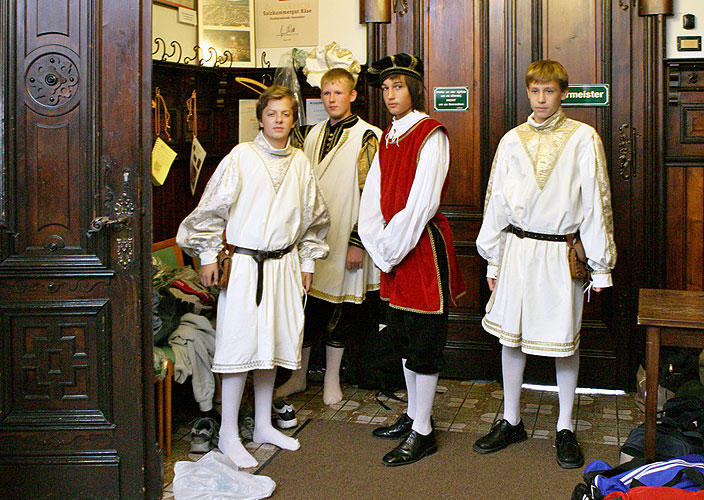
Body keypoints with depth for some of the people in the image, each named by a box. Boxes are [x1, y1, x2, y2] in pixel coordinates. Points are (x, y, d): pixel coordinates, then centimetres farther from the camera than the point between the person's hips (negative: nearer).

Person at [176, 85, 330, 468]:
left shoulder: (300, 163, 8)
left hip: (283, 264, 5)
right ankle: (228, 435, 7)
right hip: (244, 264, -5)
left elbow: (312, 217, 18)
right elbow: (212, 207, -3)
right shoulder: (241, 157, -6)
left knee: (271, 343, 12)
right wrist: (208, 256, -4)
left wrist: (307, 262, 17)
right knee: (240, 344, -4)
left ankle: (263, 425, 26)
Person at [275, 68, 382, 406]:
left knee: (339, 311, 6)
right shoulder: (314, 135, 11)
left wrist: (358, 242, -15)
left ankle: (331, 378, 21)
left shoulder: (367, 137, -7)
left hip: (343, 240, -5)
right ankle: (299, 376, 21)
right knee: (304, 307, 8)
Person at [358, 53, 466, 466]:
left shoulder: (431, 134, -12)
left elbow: (422, 203, -18)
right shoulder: (388, 137, 13)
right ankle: (414, 415, 30)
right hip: (393, 250, 8)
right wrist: (379, 248, -2)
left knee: (424, 341, -1)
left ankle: (423, 432, 8)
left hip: (423, 245, -8)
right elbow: (372, 199, 9)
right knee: (404, 335, 16)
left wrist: (392, 247, -12)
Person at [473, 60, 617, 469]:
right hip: (517, 249, 3)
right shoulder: (512, 140, 7)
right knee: (510, 336, 8)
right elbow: (497, 201, 10)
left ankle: (566, 429, 21)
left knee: (565, 341, 5)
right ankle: (511, 421, 25)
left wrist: (601, 264, -3)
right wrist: (493, 260, 9)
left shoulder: (583, 139, -2)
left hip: (562, 253, -3)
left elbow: (596, 202, -2)